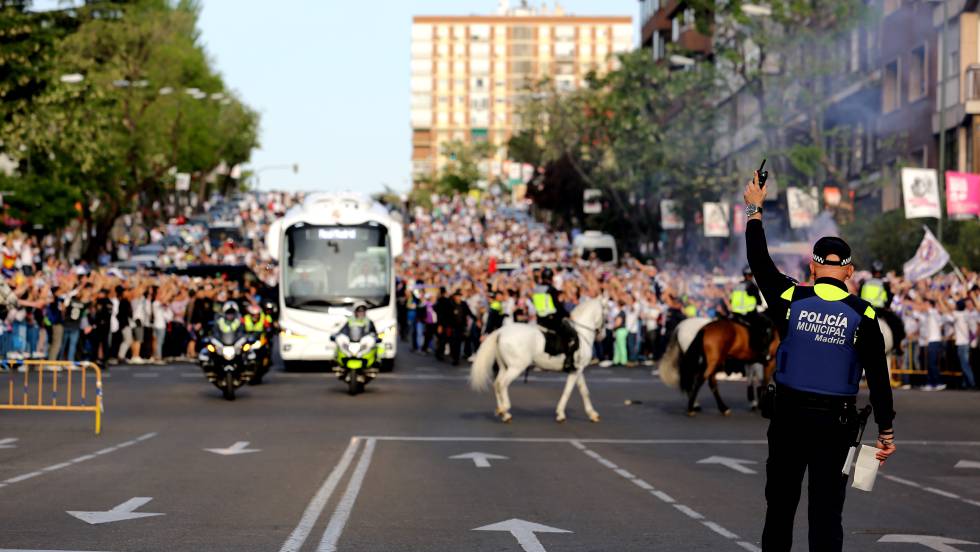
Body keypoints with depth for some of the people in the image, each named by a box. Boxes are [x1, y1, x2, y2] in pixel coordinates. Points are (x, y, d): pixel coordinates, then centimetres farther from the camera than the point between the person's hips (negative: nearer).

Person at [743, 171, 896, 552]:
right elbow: (878, 377, -6)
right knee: (826, 512, 3)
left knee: (780, 506, 12)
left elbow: (759, 263, 11)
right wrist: (886, 432, 1)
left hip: (789, 417, 1)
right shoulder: (863, 314, -7)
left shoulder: (790, 300, -5)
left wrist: (755, 210, 22)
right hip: (836, 423, -1)